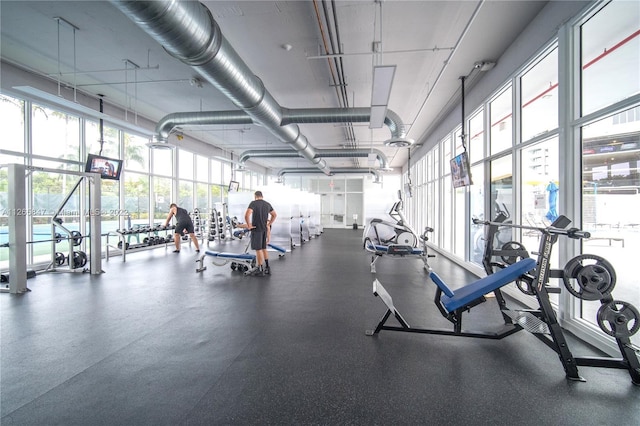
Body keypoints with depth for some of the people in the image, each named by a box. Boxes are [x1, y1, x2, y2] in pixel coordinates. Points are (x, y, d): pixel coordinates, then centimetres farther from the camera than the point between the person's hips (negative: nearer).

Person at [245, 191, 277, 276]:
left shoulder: (253, 203, -10)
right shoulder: (267, 204, 10)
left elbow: (247, 215, -24)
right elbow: (275, 215, 17)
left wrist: (249, 225, -13)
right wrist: (269, 224, 17)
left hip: (256, 229, -6)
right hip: (265, 229, 7)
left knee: (258, 249, -2)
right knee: (264, 248, 16)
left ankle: (260, 270, 3)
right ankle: (267, 268, 19)